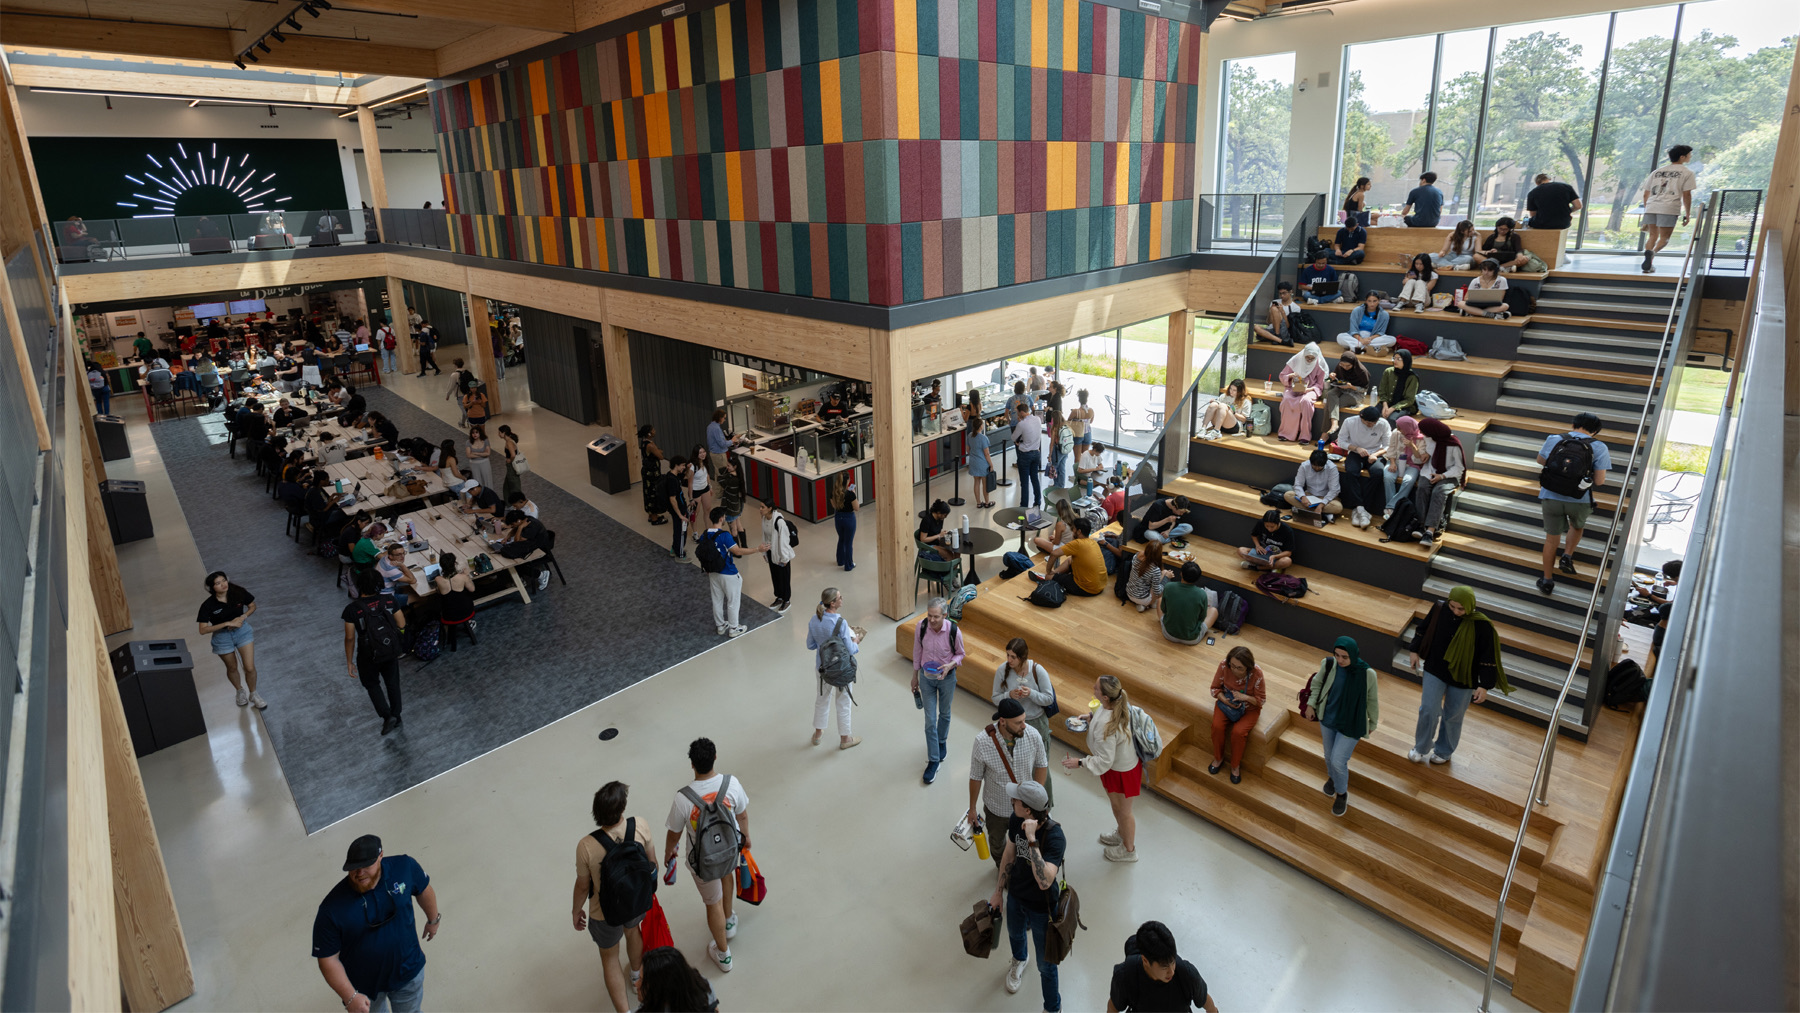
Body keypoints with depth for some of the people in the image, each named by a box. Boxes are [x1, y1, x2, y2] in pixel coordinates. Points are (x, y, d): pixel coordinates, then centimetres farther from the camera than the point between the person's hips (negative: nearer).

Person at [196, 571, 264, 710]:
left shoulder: (239, 593, -17)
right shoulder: (208, 606, -23)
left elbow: (252, 606, 1)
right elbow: (203, 630, -22)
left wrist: (242, 617, -18)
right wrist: (228, 623, -29)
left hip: (242, 630, 1)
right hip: (222, 636, -1)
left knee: (250, 667, 0)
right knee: (232, 668, 19)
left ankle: (253, 694, 26)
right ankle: (240, 691, 47)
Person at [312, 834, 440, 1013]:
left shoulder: (404, 867, -23)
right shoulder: (332, 909, -30)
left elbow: (424, 890, -2)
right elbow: (328, 959, -19)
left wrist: (433, 919, 12)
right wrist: (350, 997, -20)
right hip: (363, 986, -1)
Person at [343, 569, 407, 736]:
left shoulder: (351, 610, -23)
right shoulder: (388, 601, -16)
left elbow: (350, 638, -17)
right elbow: (402, 624, -8)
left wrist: (349, 661, -5)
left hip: (368, 656, -2)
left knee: (372, 685, 23)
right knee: (392, 683, 23)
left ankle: (387, 716, 13)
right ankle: (396, 716, 38)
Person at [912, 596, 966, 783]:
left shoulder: (954, 631, -24)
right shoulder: (921, 627, -20)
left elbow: (960, 654, -5)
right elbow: (917, 652, -2)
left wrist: (950, 665, -25)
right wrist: (915, 676, 7)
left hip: (947, 677, 0)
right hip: (926, 677, 0)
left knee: (945, 714, 22)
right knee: (930, 720, 2)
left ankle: (942, 741, 50)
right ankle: (933, 760, 15)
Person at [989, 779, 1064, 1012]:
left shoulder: (1054, 837, -38)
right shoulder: (1016, 820, -20)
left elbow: (1044, 882, -48)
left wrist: (1032, 840, -51)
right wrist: (998, 891, 9)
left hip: (1041, 907, -6)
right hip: (1016, 896, 6)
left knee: (1045, 964, 14)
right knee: (1015, 933, 35)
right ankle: (1019, 960, 70)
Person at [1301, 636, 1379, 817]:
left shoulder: (1367, 674, -24)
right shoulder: (1328, 664, -19)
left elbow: (1372, 700, -7)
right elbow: (1317, 683, 3)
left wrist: (1373, 723, 5)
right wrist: (1311, 704, -6)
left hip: (1351, 725, -3)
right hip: (1327, 720, 3)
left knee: (1338, 761, -3)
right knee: (1329, 756, 21)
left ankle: (1342, 794, 26)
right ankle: (1332, 778, 54)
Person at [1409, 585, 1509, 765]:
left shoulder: (1482, 625, -22)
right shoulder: (1440, 609, -14)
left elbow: (1488, 657, -15)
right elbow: (1424, 629, 4)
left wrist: (1484, 685, -14)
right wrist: (1414, 650, 8)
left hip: (1462, 679, -2)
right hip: (1434, 670, 2)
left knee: (1453, 717, 15)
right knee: (1428, 710, 2)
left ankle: (1444, 751, 39)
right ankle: (1421, 748, 26)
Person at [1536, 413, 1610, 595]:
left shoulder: (1554, 440, -3)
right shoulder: (1599, 448, -7)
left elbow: (1540, 460, 15)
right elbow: (1599, 481, -9)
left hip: (1551, 498, 1)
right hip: (1580, 501, -1)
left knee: (1551, 539, 14)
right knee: (1577, 527, 33)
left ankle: (1547, 580, 22)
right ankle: (1567, 557, 19)